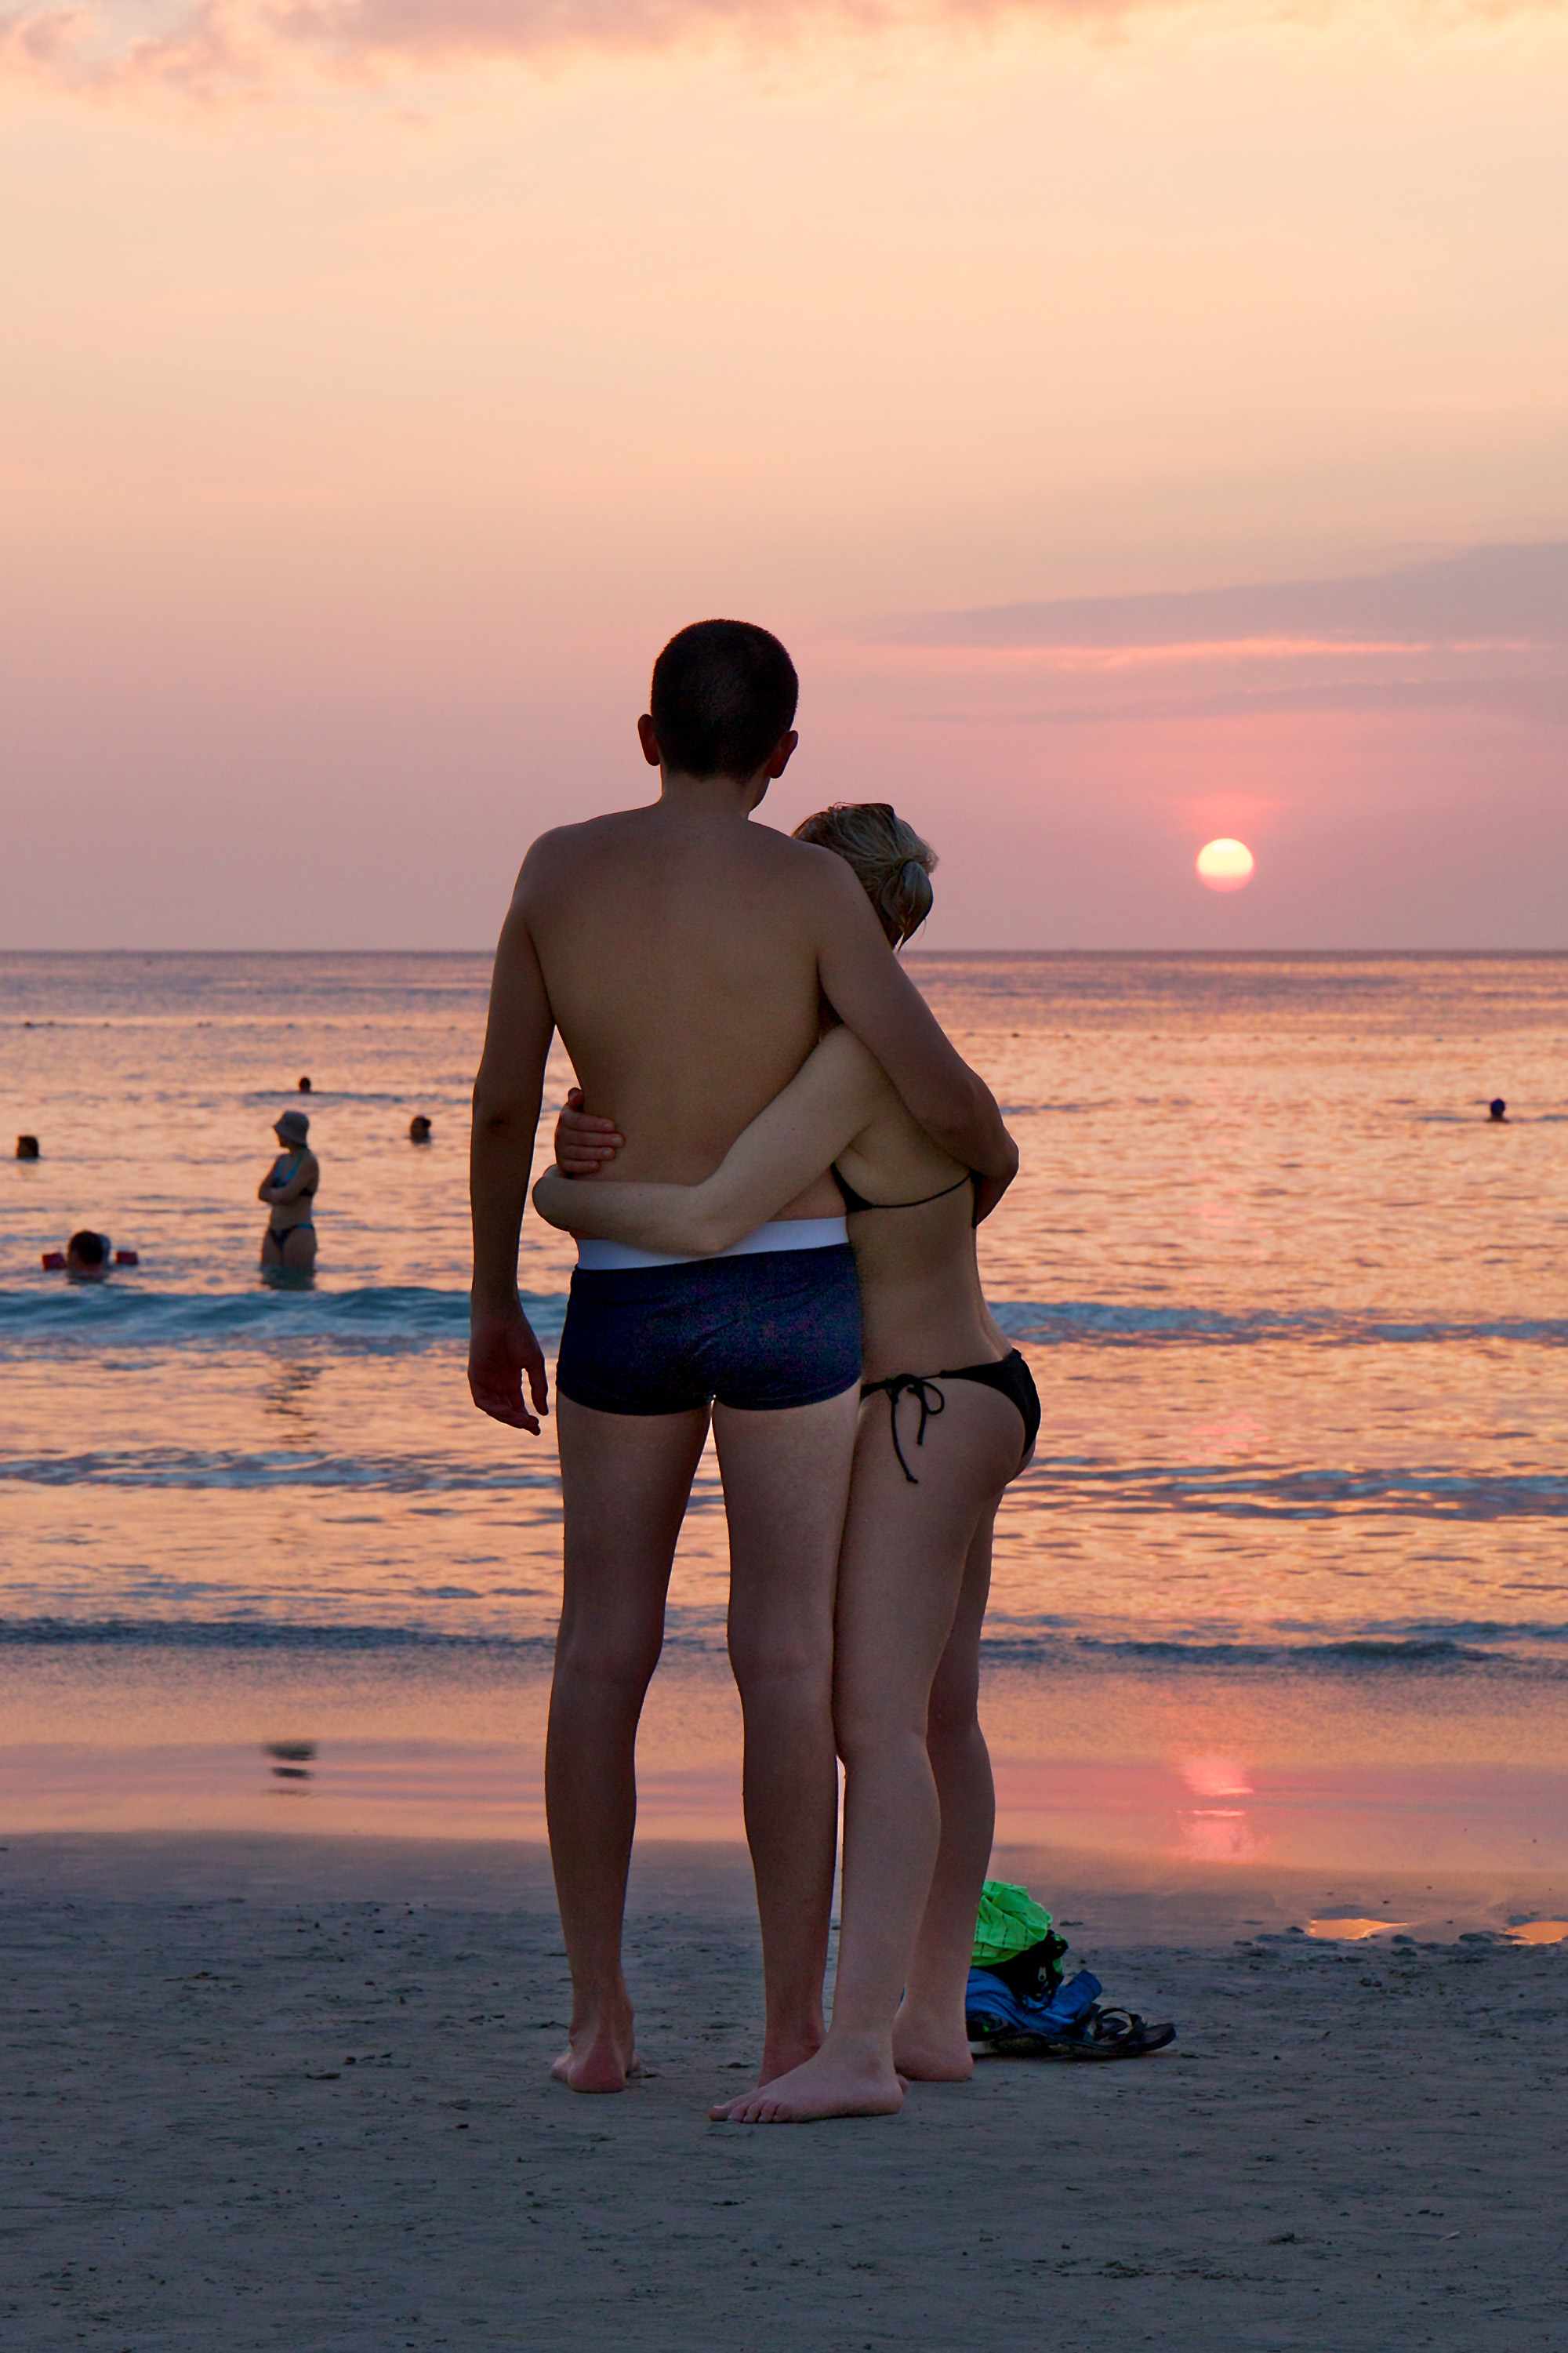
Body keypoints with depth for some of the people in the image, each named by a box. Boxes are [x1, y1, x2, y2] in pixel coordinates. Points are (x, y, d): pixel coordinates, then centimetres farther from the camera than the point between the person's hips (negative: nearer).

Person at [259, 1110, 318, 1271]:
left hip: (299, 1233, -8)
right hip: (274, 1233, 8)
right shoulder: (282, 1160, 15)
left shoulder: (309, 1162, -10)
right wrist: (280, 1196, -7)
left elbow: (287, 1195, -18)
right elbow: (262, 1193, 10)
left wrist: (272, 1193, 2)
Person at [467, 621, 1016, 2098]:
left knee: (602, 1653, 11)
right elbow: (939, 1093, -13)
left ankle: (597, 2018, 11)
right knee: (787, 1661, 1)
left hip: (624, 1300, 2)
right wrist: (989, 1161, 10)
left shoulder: (558, 869, 0)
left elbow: (503, 1102, 3)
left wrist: (493, 1302, 13)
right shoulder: (811, 886, -8)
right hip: (791, 1289, -2)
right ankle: (794, 2029, 2)